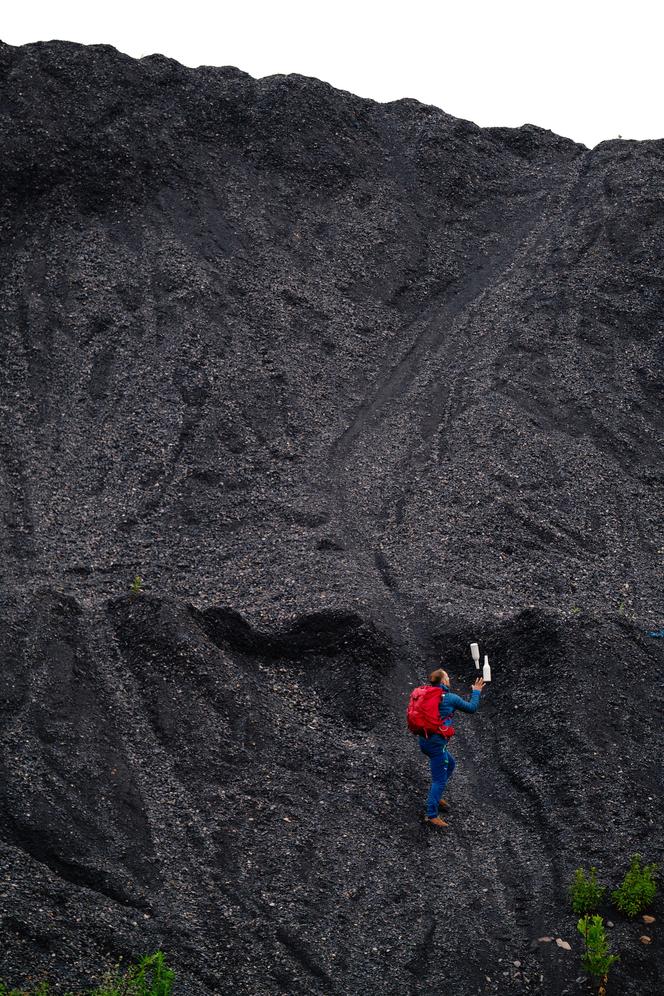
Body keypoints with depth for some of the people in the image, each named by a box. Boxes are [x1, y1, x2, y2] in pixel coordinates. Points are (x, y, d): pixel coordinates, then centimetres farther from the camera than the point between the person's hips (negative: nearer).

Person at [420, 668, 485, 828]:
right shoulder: (451, 698, -9)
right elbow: (472, 708, 3)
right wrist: (476, 692, 17)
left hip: (424, 740, 8)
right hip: (436, 742, -8)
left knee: (450, 764, 27)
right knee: (439, 780, -1)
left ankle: (435, 796, 29)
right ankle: (431, 815, -1)